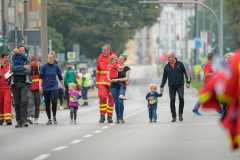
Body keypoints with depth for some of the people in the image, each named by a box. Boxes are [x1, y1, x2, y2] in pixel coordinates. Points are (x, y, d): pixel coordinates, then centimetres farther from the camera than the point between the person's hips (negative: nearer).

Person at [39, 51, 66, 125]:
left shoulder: (56, 67, 3)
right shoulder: (44, 67, -1)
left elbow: (60, 77, 14)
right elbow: (41, 77, -2)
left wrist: (63, 86, 21)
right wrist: (40, 86, -14)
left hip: (54, 87, -1)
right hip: (46, 88, 1)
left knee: (54, 100, -21)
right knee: (47, 103, 3)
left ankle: (54, 117, -5)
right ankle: (49, 119, 13)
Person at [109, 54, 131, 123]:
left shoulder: (127, 68, 3)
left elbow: (127, 78, -6)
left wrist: (117, 79, -17)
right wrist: (111, 79, -13)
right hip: (114, 86, 2)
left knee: (120, 101, -18)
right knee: (116, 102, -1)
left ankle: (121, 117, -4)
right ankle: (117, 117, 9)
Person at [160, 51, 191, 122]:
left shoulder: (180, 63, -5)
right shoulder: (166, 66, 2)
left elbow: (186, 72, 0)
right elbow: (164, 76, 12)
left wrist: (188, 82, -6)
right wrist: (162, 86, 10)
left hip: (180, 85, -2)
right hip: (171, 86, 2)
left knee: (181, 98, -20)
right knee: (172, 100, 0)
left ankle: (180, 114, -3)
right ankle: (174, 116, 10)